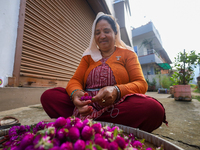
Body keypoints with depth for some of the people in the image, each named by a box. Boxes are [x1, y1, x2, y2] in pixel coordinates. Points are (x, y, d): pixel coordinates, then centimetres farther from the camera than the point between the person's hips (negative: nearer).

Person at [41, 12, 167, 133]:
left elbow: (141, 84, -1)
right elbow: (75, 80, 7)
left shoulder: (128, 54, 10)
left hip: (118, 106, 0)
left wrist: (117, 91, -23)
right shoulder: (88, 56, 16)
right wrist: (75, 93, -19)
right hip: (87, 105, 1)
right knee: (48, 96, -15)